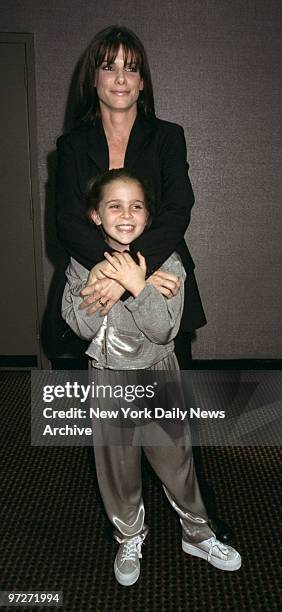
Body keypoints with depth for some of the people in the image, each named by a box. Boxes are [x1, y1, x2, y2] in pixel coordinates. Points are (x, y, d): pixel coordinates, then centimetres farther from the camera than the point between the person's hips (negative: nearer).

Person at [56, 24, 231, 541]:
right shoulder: (73, 146, 6)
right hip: (101, 296, 1)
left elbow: (176, 214, -12)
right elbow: (68, 222, -9)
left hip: (163, 292, 0)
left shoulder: (167, 138, 3)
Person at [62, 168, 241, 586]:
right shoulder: (83, 263, -7)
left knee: (175, 458, 12)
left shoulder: (167, 263, -11)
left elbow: (165, 330, -18)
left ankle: (197, 534, 36)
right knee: (117, 464, 15)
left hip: (157, 376, -1)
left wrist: (138, 287, -30)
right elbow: (82, 327, -17)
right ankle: (130, 540, 39)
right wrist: (105, 277, -26)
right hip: (107, 378, 1)